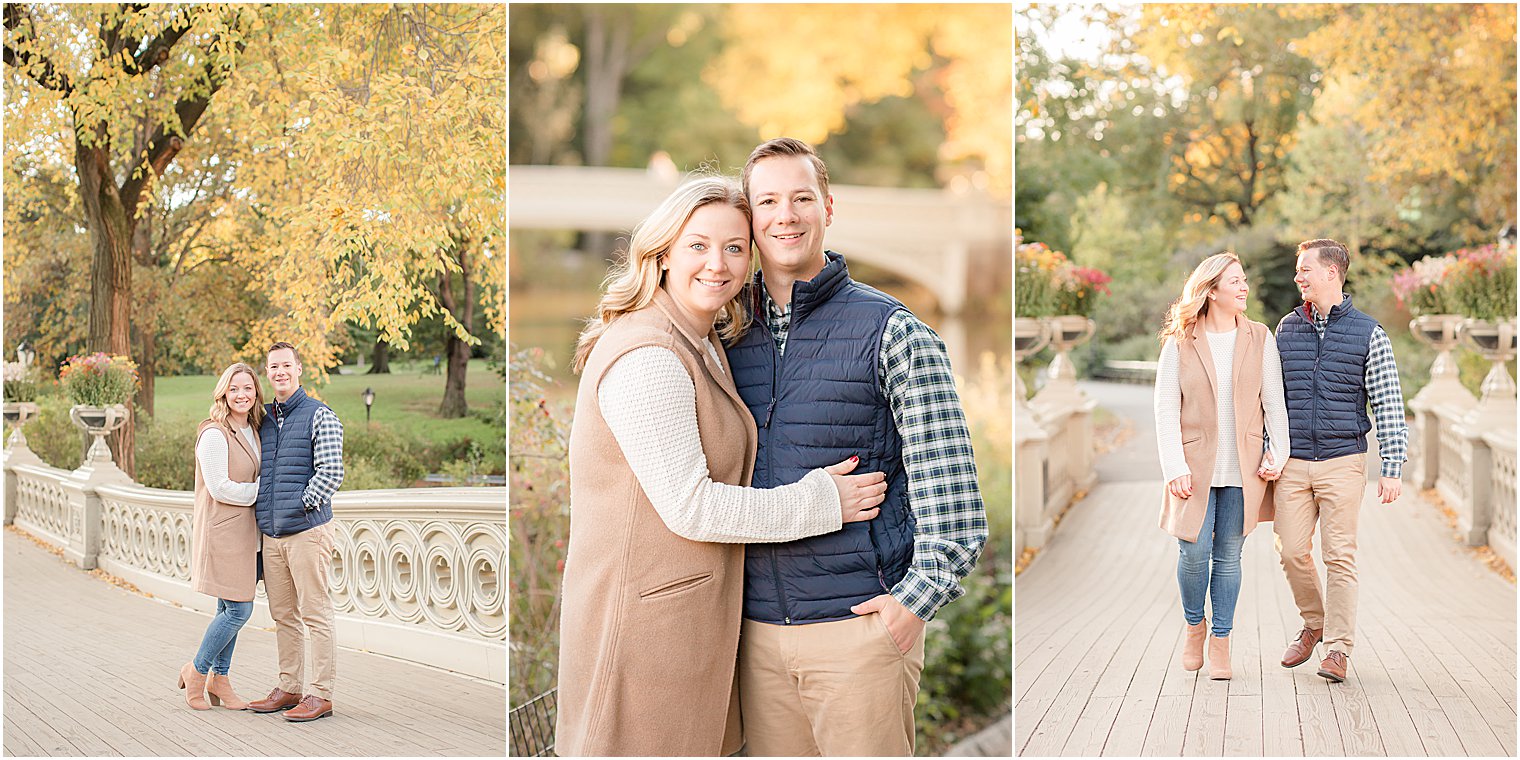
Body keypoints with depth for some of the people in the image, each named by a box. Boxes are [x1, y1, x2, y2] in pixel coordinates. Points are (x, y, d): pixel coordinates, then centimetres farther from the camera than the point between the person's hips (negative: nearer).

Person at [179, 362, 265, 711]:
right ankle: (196, 671, 11)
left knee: (230, 610, 12)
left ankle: (220, 678, 22)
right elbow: (220, 488, -17)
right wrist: (262, 490, -9)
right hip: (222, 531, -8)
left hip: (244, 532, 8)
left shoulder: (252, 431, 13)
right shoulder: (214, 434, -14)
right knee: (239, 610, -7)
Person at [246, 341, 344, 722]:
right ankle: (289, 688, 20)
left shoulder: (319, 416, -4)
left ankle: (321, 694, 1)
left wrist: (301, 506, -15)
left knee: (315, 615, -3)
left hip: (307, 530, -7)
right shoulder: (264, 420, 16)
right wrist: (259, 512, 13)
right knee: (283, 616, 12)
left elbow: (331, 473, -11)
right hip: (271, 534, 7)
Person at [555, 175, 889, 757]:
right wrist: (819, 502, -13)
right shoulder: (648, 359, -20)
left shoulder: (706, 344, 13)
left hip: (688, 607, 10)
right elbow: (690, 507, -21)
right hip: (645, 615, -10)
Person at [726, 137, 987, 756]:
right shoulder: (730, 339, 10)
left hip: (860, 621, -4)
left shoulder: (890, 330, -4)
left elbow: (951, 488, -7)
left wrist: (916, 598, -13)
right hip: (759, 630, 4)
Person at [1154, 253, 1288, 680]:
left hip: (1244, 469, 2)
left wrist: (1278, 454, -3)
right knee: (1194, 552, -6)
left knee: (1228, 555, 5)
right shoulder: (1179, 343, 0)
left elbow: (1274, 401, 7)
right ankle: (1194, 625, 21)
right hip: (1196, 467, -2)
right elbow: (1166, 409, -4)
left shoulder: (1259, 339, 7)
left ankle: (1220, 642, 17)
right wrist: (1174, 468, -11)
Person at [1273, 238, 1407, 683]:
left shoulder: (1368, 334, 1)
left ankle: (1337, 647, 8)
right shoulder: (1287, 329, 10)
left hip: (1343, 462, -3)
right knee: (1292, 551, 1)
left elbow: (1388, 407, 1)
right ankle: (1314, 623, 26)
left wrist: (1392, 469, -4)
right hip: (1292, 463, 3)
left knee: (1340, 556, -2)